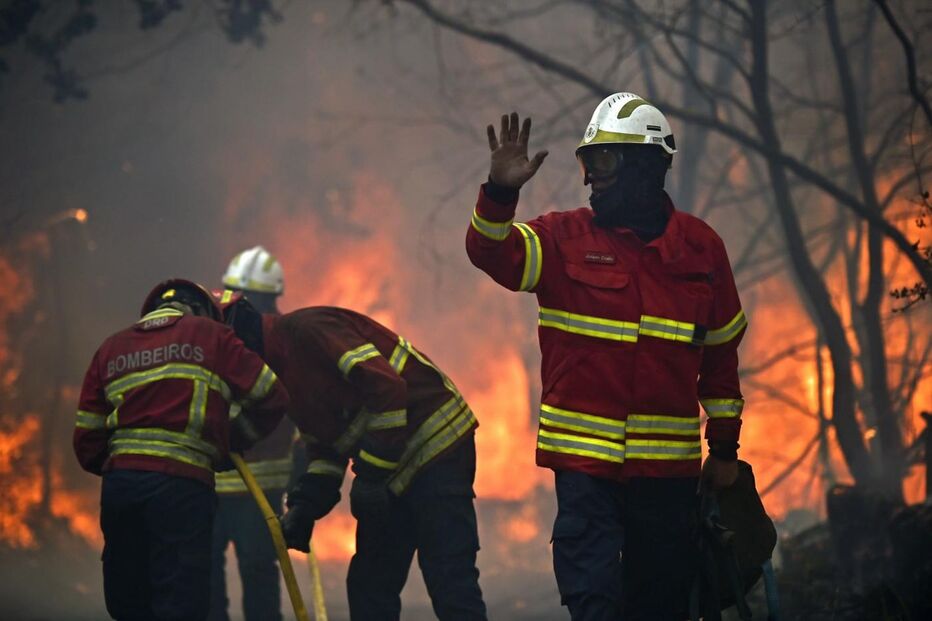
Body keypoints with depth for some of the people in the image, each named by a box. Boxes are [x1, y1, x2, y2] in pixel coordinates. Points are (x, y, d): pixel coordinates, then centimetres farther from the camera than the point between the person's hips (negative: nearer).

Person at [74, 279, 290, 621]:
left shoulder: (110, 349, 21)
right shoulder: (209, 335, 9)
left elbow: (88, 444, 15)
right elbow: (272, 396, 10)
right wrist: (233, 442, 22)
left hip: (118, 483, 5)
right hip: (182, 484, -4)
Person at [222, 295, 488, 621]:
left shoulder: (306, 328, -16)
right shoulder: (284, 377, 15)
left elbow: (386, 385, -24)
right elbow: (325, 446, 18)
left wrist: (372, 475, -22)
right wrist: (304, 506, 2)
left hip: (436, 440, -10)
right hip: (393, 474, 10)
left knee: (450, 582, -14)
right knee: (368, 586, 10)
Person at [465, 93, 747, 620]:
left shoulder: (701, 247, 6)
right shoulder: (565, 238, 1)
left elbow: (722, 352, 13)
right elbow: (492, 253, -15)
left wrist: (725, 447, 14)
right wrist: (501, 191, -32)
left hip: (669, 463, 2)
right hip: (586, 460, -2)